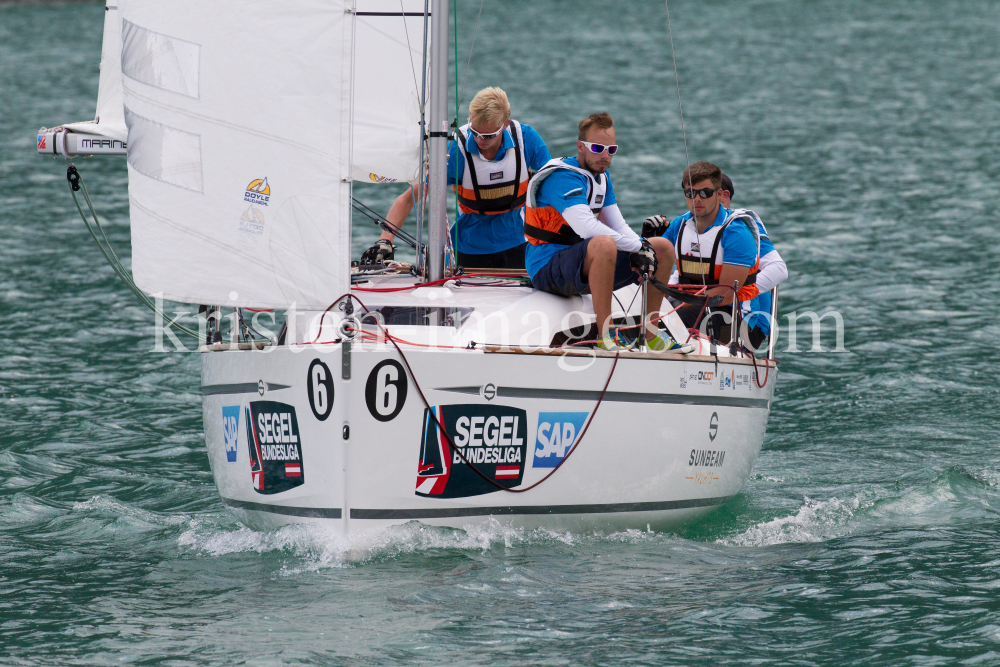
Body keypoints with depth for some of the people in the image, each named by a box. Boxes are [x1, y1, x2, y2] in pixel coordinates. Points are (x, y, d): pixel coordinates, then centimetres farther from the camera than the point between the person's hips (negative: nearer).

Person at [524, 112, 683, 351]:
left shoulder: (601, 177, 13)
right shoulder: (563, 178, -18)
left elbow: (619, 226, 11)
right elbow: (587, 227, -31)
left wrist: (643, 247, -11)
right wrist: (638, 246, -27)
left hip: (585, 265, 9)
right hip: (548, 269, -9)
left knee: (664, 248, 6)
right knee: (604, 244, -40)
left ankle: (650, 334, 11)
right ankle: (605, 336, -34)